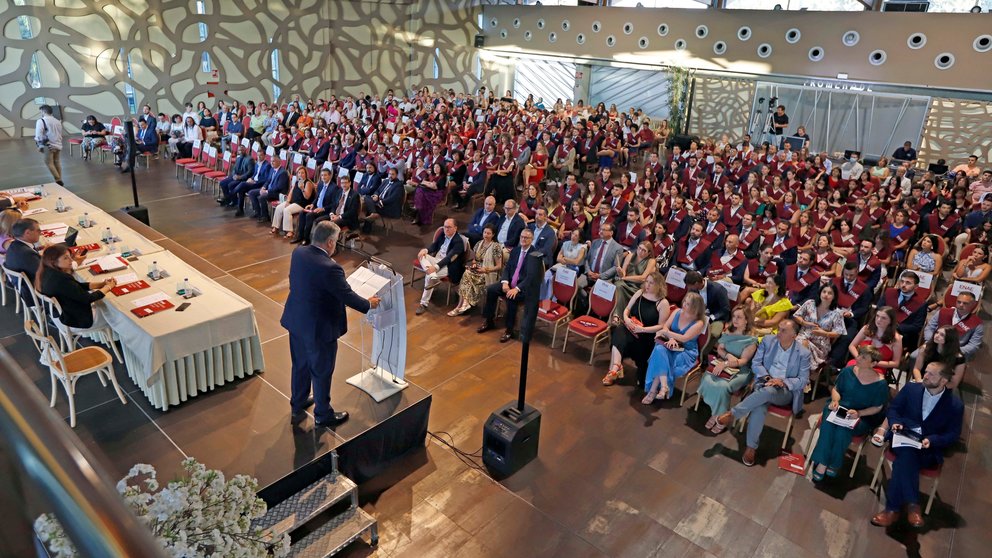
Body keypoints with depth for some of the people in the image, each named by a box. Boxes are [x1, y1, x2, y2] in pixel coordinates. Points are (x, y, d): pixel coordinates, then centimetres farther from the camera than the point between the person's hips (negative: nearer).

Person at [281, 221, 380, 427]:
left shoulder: (298, 252, -6)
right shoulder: (329, 268, -30)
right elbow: (347, 296, -19)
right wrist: (369, 304, -2)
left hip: (296, 321, 8)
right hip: (318, 328, -8)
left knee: (300, 365, 25)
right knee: (321, 372, 12)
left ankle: (297, 404, 45)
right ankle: (323, 415, 30)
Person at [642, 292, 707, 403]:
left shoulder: (699, 323, -11)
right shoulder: (677, 312, 5)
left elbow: (684, 338, -20)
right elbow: (665, 327, 0)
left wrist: (666, 332, -14)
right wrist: (671, 339, -20)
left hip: (686, 352, -4)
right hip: (672, 346, 4)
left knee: (661, 361, -31)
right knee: (659, 349, -33)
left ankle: (653, 390, -25)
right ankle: (664, 386, -41)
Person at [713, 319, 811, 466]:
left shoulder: (803, 353, -3)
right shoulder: (767, 340, 3)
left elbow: (803, 380, -4)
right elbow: (755, 363, 3)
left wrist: (783, 382, -20)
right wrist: (767, 377, -16)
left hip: (786, 391, -2)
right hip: (764, 384, 2)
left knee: (768, 391, -39)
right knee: (759, 408, -33)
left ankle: (732, 414, -25)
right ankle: (751, 446, -21)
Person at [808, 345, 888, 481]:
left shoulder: (880, 384, -8)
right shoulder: (848, 371, 0)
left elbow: (877, 408, -1)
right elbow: (836, 389, 12)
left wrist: (858, 413, -16)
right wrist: (835, 400, -9)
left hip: (862, 417, -2)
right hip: (838, 408, 2)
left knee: (842, 429, -33)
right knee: (828, 422, -32)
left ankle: (834, 464, -14)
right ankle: (822, 463, -27)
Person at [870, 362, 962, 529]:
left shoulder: (955, 405, -2)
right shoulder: (911, 388, 5)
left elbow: (953, 435, 1)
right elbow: (893, 407, 12)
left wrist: (932, 440, -17)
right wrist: (895, 422, -9)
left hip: (929, 449, -2)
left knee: (903, 460, -33)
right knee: (907, 455, -34)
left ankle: (893, 508, -30)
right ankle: (912, 504, -28)